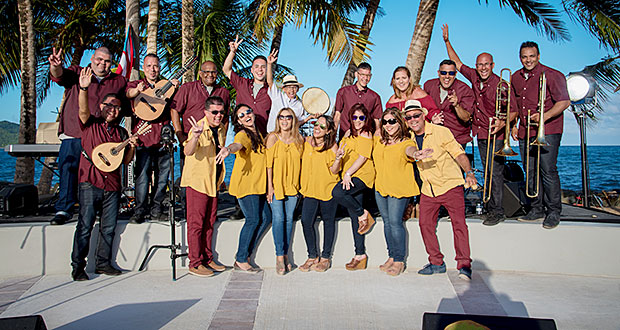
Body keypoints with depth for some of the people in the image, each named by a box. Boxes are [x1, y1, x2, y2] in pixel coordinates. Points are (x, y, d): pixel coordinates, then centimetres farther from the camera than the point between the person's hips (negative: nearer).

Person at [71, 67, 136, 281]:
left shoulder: (121, 132, 16)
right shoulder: (90, 124, 6)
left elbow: (126, 161, 16)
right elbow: (83, 110, -17)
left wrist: (131, 147, -4)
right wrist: (84, 89, -33)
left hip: (112, 185, 4)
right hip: (90, 183, -4)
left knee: (109, 227, 8)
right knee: (85, 227, -3)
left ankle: (103, 263, 21)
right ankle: (78, 267, 7)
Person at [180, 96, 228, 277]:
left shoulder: (221, 129, 8)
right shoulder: (199, 128, -16)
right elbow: (188, 151, -34)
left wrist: (220, 179, 18)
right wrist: (195, 136, -53)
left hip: (213, 181, 8)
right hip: (197, 181, -8)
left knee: (209, 221, 13)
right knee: (196, 223, -3)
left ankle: (207, 259, 23)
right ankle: (195, 263, 5)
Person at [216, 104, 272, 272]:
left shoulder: (258, 134, 15)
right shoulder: (243, 134, -11)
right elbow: (237, 145, -34)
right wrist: (228, 149, -56)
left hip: (258, 184, 8)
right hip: (245, 184, -8)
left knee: (266, 218, 5)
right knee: (253, 219, -9)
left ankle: (245, 254, 15)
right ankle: (241, 260, 4)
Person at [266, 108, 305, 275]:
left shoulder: (299, 139, 4)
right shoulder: (273, 137, -5)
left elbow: (300, 163, 11)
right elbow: (269, 163, -6)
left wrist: (299, 184, 7)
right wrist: (270, 186, -9)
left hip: (292, 184, 3)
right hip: (276, 184, -3)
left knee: (289, 218, 4)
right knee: (278, 217, -8)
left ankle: (285, 254, 14)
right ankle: (279, 256, 0)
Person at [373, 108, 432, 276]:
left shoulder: (405, 142, -13)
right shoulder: (379, 138, 5)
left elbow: (409, 149, -37)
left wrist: (415, 154, -59)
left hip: (399, 188, -6)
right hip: (380, 187, 6)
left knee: (395, 221, -9)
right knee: (387, 221, 11)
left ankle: (400, 261, 4)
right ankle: (391, 257, 23)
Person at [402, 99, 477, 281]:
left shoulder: (441, 132, -9)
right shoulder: (409, 139, 6)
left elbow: (459, 153, -11)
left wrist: (469, 173, -24)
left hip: (450, 185, -5)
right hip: (428, 190, 5)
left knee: (458, 223, -10)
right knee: (425, 223, 0)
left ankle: (464, 265, -2)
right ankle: (436, 263, 12)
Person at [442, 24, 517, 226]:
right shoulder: (474, 77, 4)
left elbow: (514, 110, -9)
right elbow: (457, 63, 17)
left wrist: (503, 123, -27)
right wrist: (447, 41, 14)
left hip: (496, 135, -6)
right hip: (481, 133, 6)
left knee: (495, 172, -6)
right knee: (488, 172, 12)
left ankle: (497, 211, 2)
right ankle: (490, 208, 20)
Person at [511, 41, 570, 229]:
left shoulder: (552, 75, -5)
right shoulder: (516, 77, 14)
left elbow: (564, 102, -10)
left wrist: (544, 116, -24)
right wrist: (514, 124, 15)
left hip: (548, 131, -6)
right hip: (525, 132, 6)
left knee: (548, 171, -8)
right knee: (531, 172, 7)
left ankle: (554, 212, 3)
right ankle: (537, 210, 16)